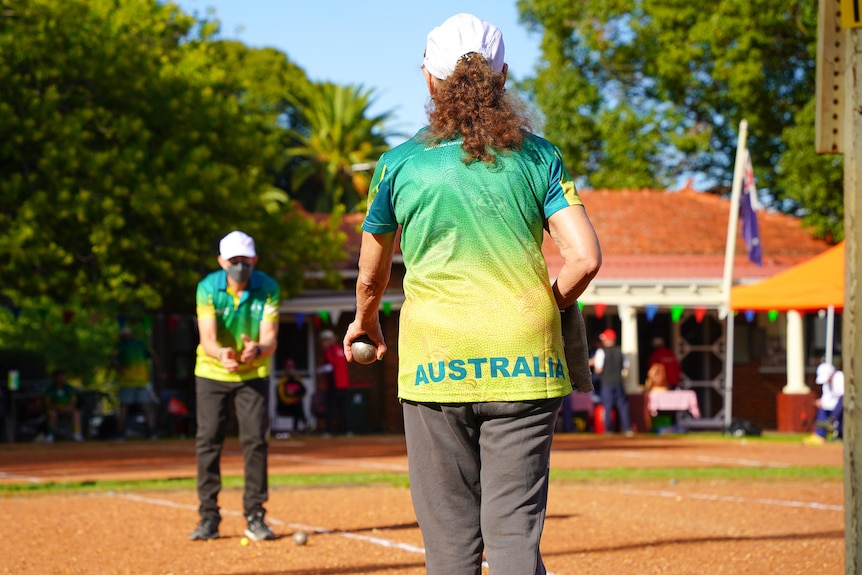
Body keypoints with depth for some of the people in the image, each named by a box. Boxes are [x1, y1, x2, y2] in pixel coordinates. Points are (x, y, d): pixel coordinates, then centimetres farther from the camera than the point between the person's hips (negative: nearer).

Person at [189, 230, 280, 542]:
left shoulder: (267, 288, -16)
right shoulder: (207, 288, -18)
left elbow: (270, 339, -23)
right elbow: (207, 338, -27)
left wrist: (257, 350, -47)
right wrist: (221, 354, -50)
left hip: (253, 373, 0)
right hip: (211, 372, 0)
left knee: (255, 440, -6)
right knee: (208, 440, -4)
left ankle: (255, 516, 2)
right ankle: (209, 517, 3)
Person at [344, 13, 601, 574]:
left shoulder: (400, 164, 3)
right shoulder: (538, 157, 3)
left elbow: (371, 276, 15)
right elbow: (585, 257, -6)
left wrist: (366, 323, 36)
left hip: (436, 366, 0)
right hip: (525, 365, 1)